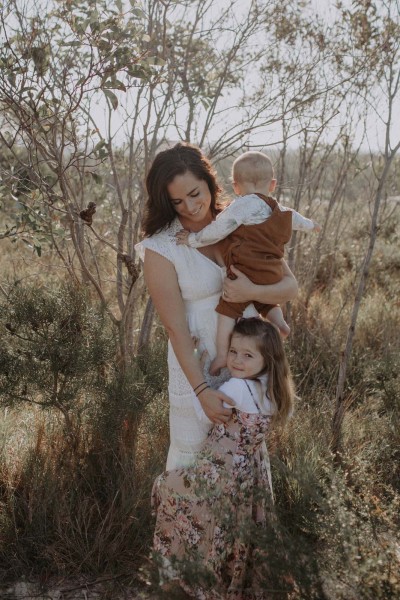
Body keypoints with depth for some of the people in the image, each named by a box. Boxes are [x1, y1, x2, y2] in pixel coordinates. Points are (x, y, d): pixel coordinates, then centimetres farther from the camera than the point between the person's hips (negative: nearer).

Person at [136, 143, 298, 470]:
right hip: (196, 366, -3)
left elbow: (291, 286, -6)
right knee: (189, 455, 11)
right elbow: (175, 327, -15)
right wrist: (201, 390, -19)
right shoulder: (160, 248, -14)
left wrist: (252, 292, -27)